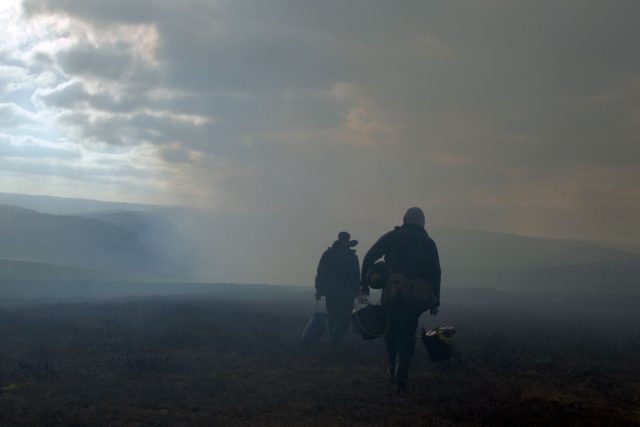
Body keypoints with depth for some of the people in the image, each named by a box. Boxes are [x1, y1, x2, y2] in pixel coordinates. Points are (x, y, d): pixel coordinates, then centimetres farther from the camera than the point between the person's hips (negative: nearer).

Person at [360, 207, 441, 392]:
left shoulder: (392, 236, 4)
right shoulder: (428, 243, 7)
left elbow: (369, 257, -3)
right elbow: (435, 273, 3)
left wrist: (364, 283, 3)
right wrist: (434, 301, 8)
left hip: (391, 294, 0)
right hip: (414, 298, 0)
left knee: (390, 334, 17)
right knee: (407, 337, 5)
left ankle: (393, 372, 22)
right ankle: (401, 379, -5)